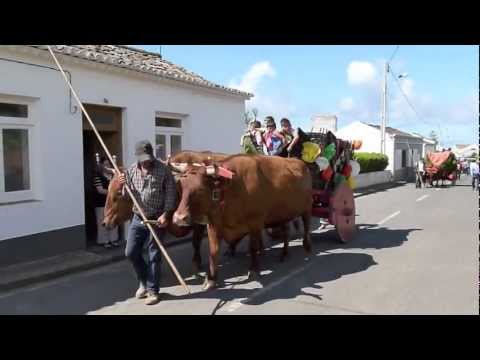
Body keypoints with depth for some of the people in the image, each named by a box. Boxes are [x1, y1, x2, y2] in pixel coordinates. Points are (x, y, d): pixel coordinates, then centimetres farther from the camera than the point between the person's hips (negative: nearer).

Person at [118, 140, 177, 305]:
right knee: (130, 252, 6)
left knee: (154, 256, 2)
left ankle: (152, 290, 16)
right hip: (138, 218, 4)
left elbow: (171, 194, -8)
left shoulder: (163, 170, -9)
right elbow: (126, 195, 9)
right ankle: (144, 282, 29)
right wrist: (122, 185, -12)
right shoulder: (131, 170, 4)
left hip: (157, 219, -4)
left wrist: (166, 215, -15)